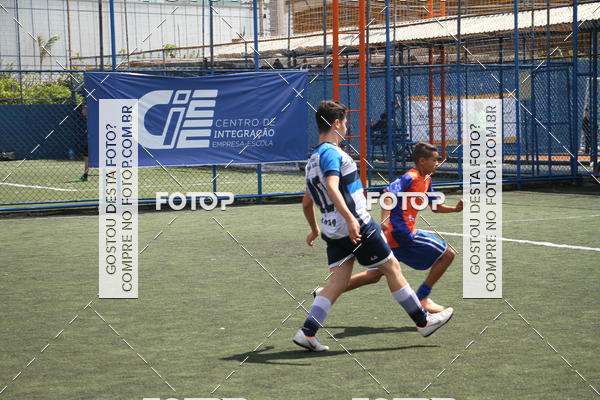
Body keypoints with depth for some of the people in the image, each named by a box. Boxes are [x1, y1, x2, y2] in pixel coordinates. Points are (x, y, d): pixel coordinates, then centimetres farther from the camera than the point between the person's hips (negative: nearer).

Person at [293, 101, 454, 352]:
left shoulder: (313, 159, 17)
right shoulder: (331, 153, -13)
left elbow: (306, 202, 26)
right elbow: (331, 187, -29)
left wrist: (314, 230, 38)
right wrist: (350, 219, -38)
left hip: (334, 233, 9)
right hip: (358, 228, -9)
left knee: (338, 282, 5)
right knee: (392, 268, 4)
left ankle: (307, 332, -6)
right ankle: (423, 321, 13)